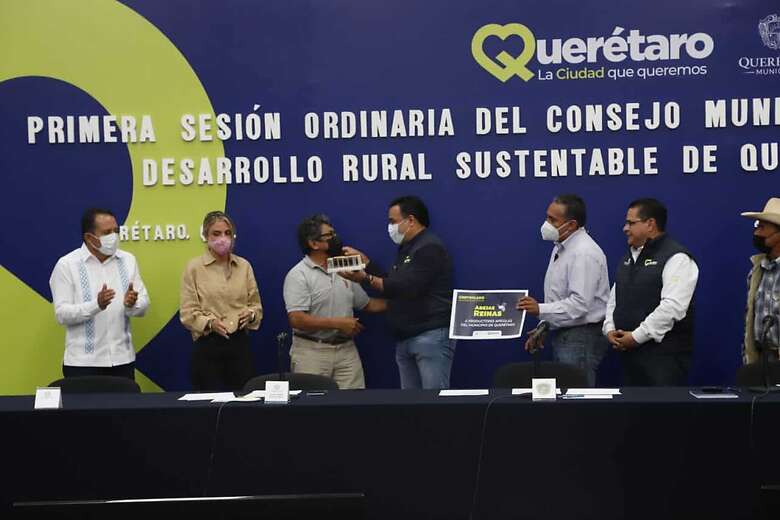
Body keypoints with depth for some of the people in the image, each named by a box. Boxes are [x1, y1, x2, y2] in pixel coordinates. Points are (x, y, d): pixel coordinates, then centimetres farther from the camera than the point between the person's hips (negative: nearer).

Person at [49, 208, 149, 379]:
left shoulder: (128, 260, 8)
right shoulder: (67, 265, -5)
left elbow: (143, 305, 6)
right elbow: (62, 314, -11)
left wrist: (131, 304, -18)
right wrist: (96, 305, -26)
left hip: (123, 360, 4)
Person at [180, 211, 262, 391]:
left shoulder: (244, 266, 9)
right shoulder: (194, 268, -1)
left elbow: (256, 304, 13)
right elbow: (187, 313, -4)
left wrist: (251, 314, -9)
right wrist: (210, 322, -21)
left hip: (240, 343, 3)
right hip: (208, 344, -3)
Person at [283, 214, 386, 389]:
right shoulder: (298, 275, -8)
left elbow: (367, 304, 21)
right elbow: (296, 319, -18)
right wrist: (337, 323, -17)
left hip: (347, 350, 5)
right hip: (311, 352, -5)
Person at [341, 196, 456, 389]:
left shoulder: (429, 248, -11)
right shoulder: (407, 248, 22)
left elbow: (406, 288, -18)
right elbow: (391, 283, 24)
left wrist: (366, 278, -15)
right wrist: (365, 261, 17)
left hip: (432, 336, -10)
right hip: (405, 339, 10)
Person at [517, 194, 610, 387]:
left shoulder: (584, 253, -18)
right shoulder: (560, 248, 14)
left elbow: (579, 304, -24)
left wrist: (540, 309, -24)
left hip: (582, 338, -10)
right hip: (563, 335, 10)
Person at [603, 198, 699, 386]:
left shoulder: (676, 258, -10)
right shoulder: (629, 258, 18)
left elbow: (672, 307, -20)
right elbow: (614, 298, 22)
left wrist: (637, 336, -18)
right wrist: (610, 329, 3)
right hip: (628, 351, 8)